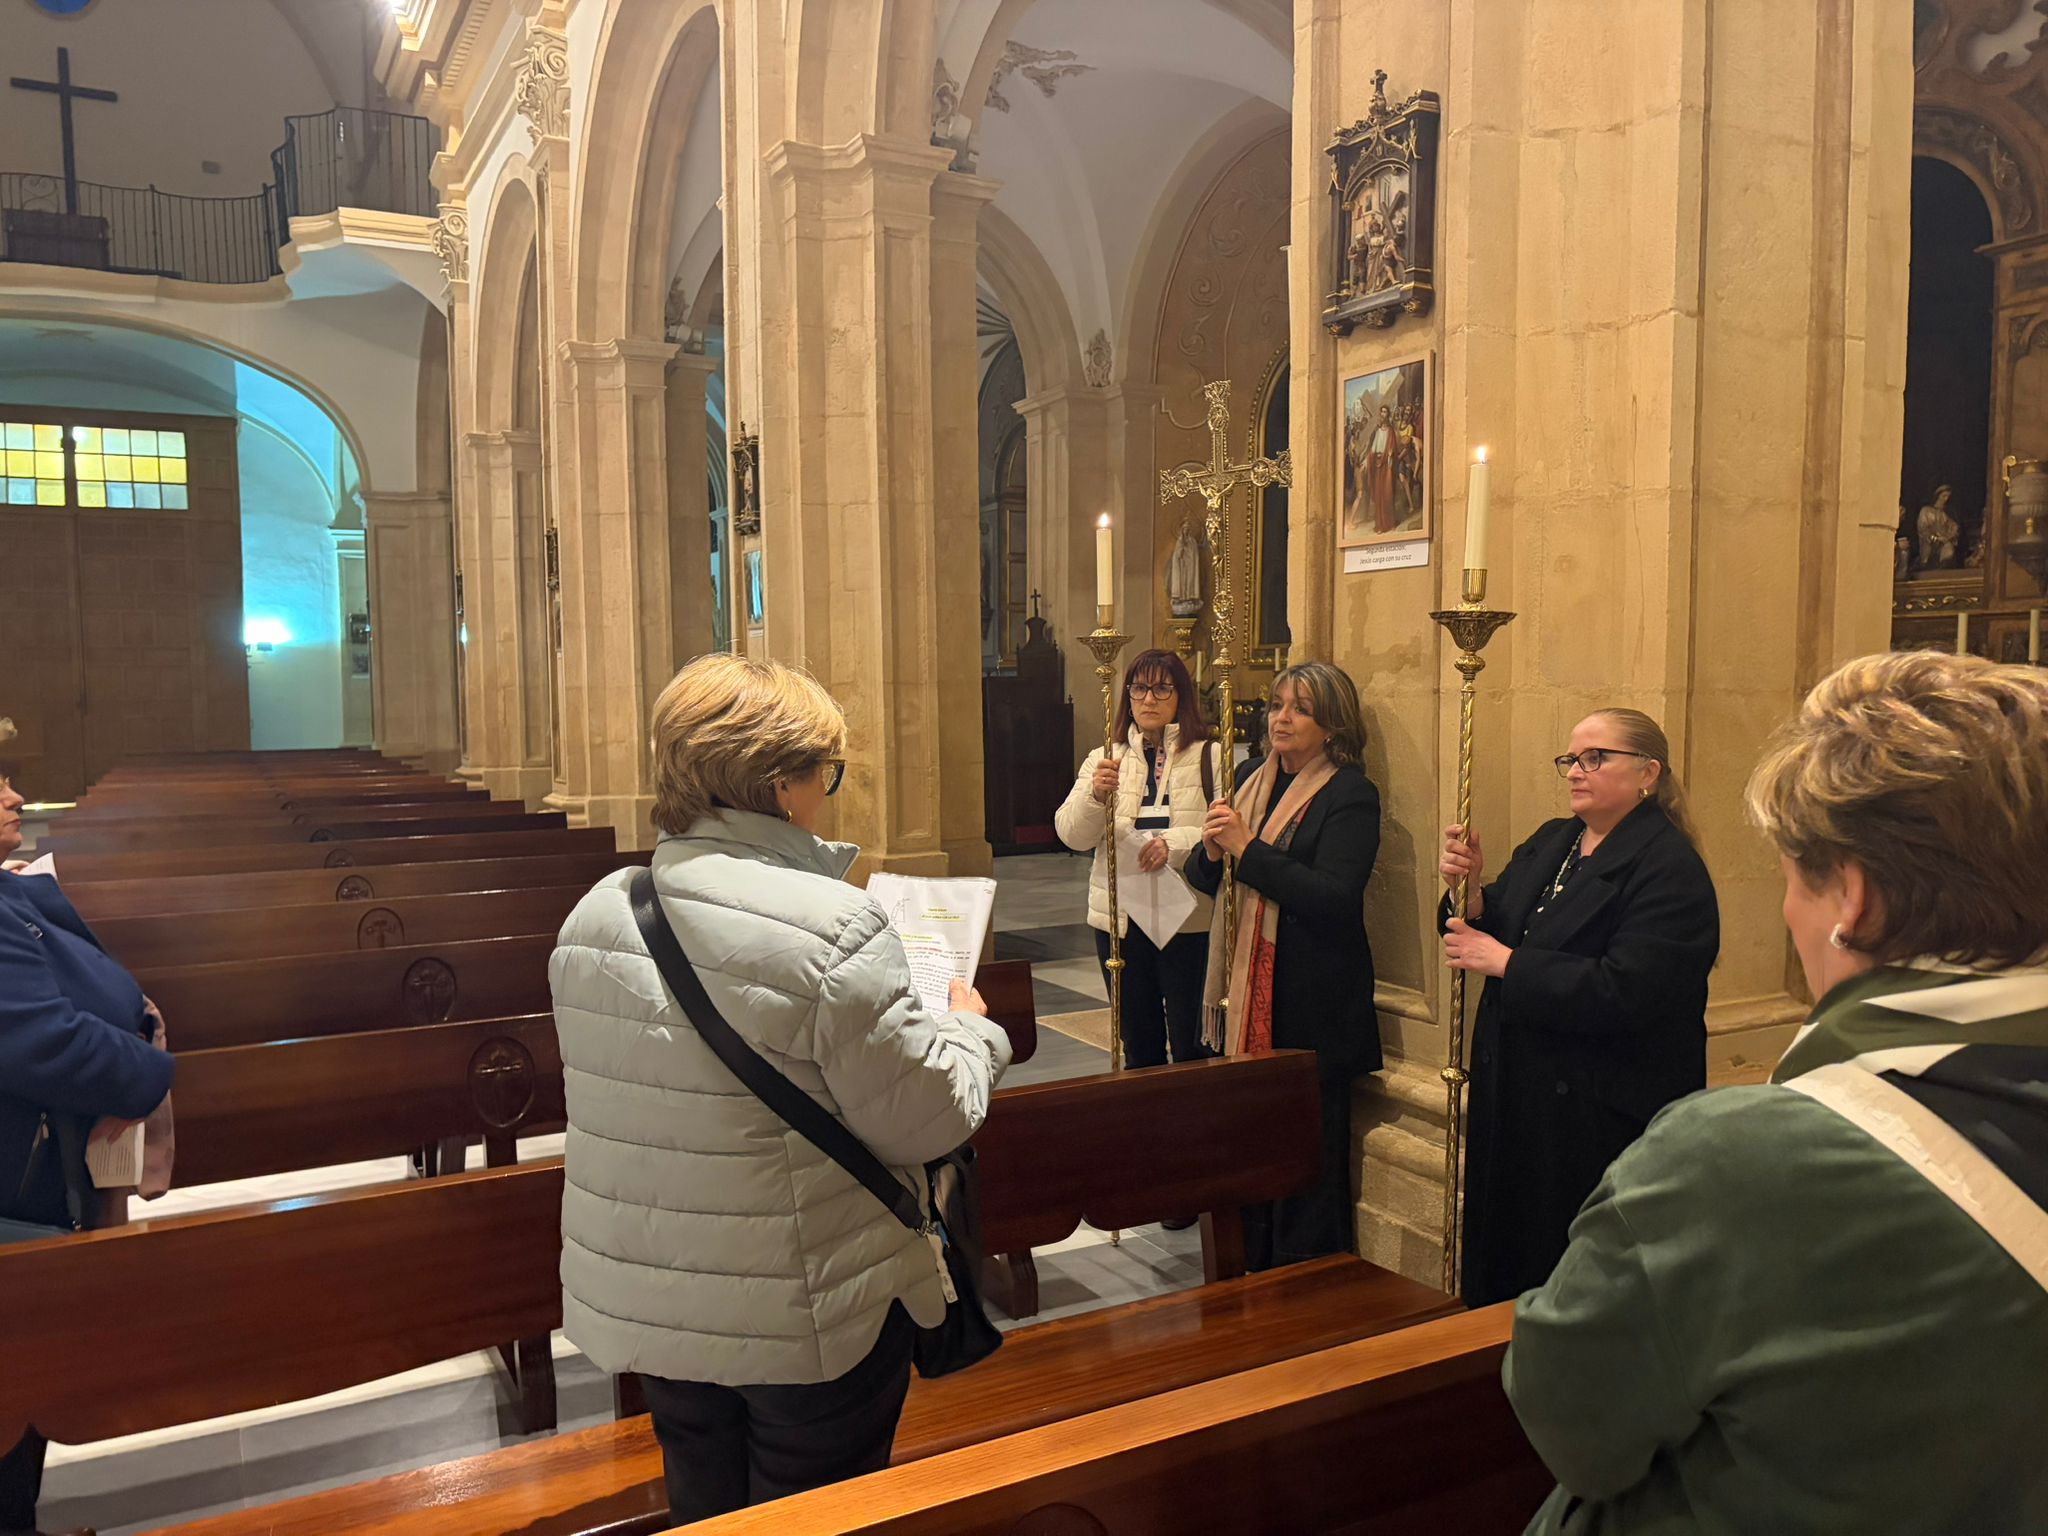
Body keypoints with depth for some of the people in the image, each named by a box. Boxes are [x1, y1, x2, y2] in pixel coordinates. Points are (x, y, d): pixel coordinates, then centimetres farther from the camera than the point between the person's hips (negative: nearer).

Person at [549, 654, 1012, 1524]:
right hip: (810, 1318, -6)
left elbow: (628, 1091, 9)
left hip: (645, 1307, 6)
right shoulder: (831, 927, -25)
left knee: (703, 1506, 25)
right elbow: (926, 1123, -19)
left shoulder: (595, 915, -4)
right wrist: (968, 1028, 0)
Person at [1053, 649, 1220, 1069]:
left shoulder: (1210, 758, 0)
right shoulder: (1104, 761, 11)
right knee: (1138, 1045, 15)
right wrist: (1095, 794, -18)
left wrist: (1175, 843, -25)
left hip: (1188, 919, -3)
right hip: (1119, 919, 4)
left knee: (1193, 1046, 1)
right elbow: (1072, 836, 0)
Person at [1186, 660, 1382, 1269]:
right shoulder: (1253, 779, 12)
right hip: (1246, 998, 6)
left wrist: (1246, 849, -20)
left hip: (1311, 1008, -6)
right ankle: (1255, 1274, 28)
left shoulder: (1350, 795, -9)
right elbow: (1203, 879, 13)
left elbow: (1333, 898, -21)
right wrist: (1212, 851, -9)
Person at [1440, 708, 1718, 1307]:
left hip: (1602, 1116, -7)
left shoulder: (1669, 870, -14)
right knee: (1504, 1261, 17)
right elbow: (1490, 931, 10)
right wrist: (1470, 891, -11)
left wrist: (1506, 963, -20)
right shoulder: (1549, 842, 12)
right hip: (1514, 1101, 8)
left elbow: (1620, 992, -25)